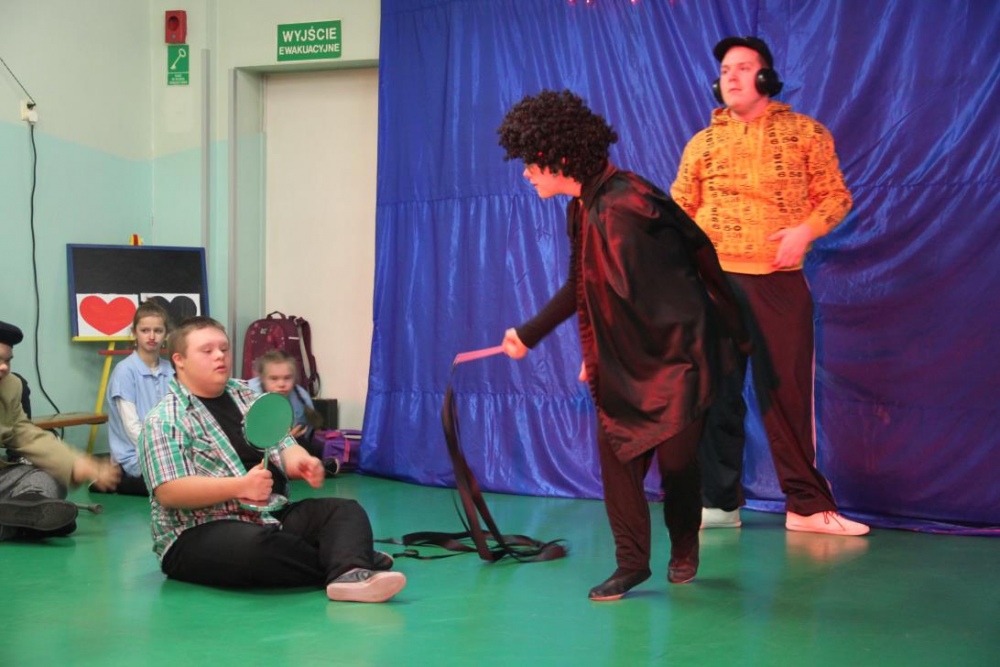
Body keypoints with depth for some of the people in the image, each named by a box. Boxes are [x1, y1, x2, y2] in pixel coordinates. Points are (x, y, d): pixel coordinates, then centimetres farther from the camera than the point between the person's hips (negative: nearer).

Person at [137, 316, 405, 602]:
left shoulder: (247, 397, 16)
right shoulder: (164, 420, -5)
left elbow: (283, 447, 12)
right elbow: (168, 493, -16)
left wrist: (302, 463, -13)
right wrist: (240, 486, -24)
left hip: (269, 517, 7)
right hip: (199, 536, -7)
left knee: (344, 510, -14)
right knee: (257, 546, -38)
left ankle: (350, 575, -45)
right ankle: (350, 562, -20)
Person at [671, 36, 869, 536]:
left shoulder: (804, 132, 6)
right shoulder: (702, 143, 12)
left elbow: (835, 194, 3)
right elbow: (678, 211, 12)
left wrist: (807, 229, -14)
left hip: (780, 280, -2)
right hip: (714, 280, 2)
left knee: (788, 391, -1)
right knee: (717, 392, 5)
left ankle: (807, 504, 6)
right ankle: (720, 501, 14)